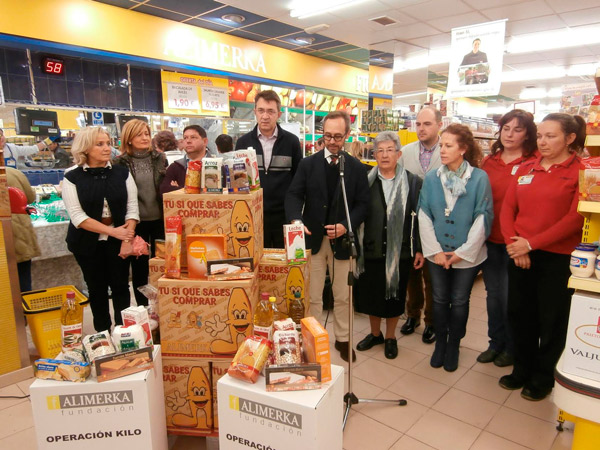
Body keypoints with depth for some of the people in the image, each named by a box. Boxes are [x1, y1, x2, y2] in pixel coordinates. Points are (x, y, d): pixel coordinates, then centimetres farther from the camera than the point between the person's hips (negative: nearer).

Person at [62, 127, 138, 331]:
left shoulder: (122, 173, 1)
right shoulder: (72, 178, -4)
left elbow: (132, 207, -2)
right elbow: (77, 216, -11)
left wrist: (129, 234, -17)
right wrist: (112, 231, -19)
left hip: (119, 241, 1)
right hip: (89, 243, 0)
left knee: (121, 287, 5)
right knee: (97, 289, 11)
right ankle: (103, 333, 26)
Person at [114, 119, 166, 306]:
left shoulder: (160, 158, 4)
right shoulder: (120, 163, -3)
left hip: (159, 219, 2)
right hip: (136, 222, -2)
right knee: (139, 265, 10)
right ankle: (143, 308, 24)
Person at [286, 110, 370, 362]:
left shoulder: (357, 168, 3)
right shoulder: (307, 164, 2)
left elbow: (363, 203, 0)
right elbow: (294, 195, -4)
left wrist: (346, 226, -15)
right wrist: (296, 220, -24)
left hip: (342, 240, 1)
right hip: (313, 238, 0)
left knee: (342, 296, 14)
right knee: (312, 296, 9)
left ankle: (342, 339, 32)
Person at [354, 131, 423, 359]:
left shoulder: (413, 182, -2)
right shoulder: (366, 180, 0)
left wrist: (419, 249, -3)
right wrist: (356, 245, -2)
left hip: (400, 250, -1)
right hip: (371, 249, 1)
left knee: (395, 295, 12)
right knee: (370, 294, 12)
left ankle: (390, 337, 33)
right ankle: (375, 333, 36)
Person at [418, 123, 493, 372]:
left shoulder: (480, 178, -12)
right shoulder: (431, 179, -5)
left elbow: (483, 218, -11)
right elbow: (424, 216, -5)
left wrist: (463, 252, -12)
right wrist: (434, 250, -9)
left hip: (467, 255, -2)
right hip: (437, 254, 2)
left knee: (459, 301, 13)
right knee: (439, 300, 14)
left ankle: (453, 346, 33)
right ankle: (440, 343, 34)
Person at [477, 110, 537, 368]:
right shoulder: (488, 162, 7)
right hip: (490, 240, 4)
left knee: (511, 298, 8)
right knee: (493, 294, 16)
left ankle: (511, 348, 29)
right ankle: (496, 343, 34)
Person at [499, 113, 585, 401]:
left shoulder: (580, 171, -5)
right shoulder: (525, 169, 9)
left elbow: (575, 218, -14)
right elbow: (507, 209, 5)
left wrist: (531, 243, -17)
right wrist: (513, 242, -9)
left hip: (557, 258, -4)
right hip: (520, 256, 5)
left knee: (551, 321, 9)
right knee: (520, 315, 14)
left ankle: (543, 377, 29)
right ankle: (522, 369, 34)